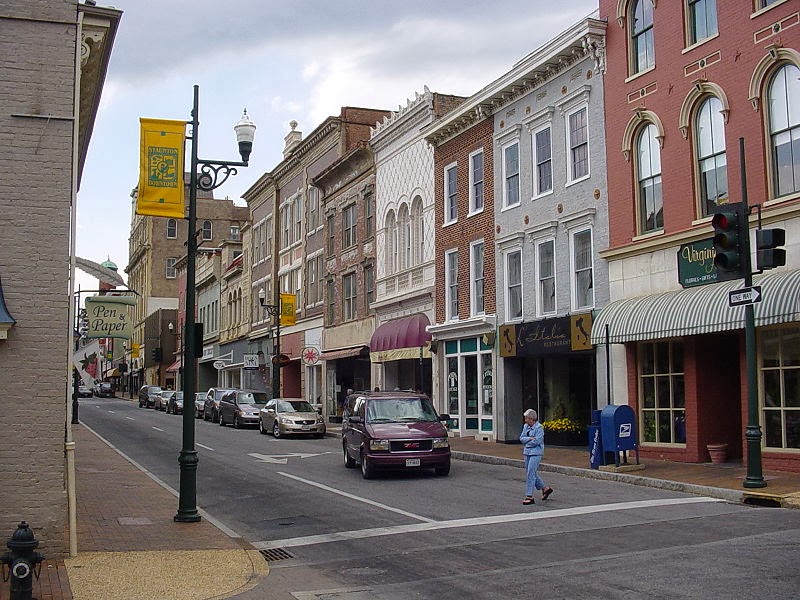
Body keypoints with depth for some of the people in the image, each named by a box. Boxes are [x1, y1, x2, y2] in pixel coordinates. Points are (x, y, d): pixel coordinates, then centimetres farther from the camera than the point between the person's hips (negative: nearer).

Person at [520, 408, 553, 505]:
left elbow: (537, 441, -20)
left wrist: (526, 442, -8)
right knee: (533, 474, 14)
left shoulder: (539, 427, -12)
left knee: (530, 474, -11)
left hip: (536, 453, -8)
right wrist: (530, 438, -14)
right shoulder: (525, 426, 10)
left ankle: (529, 496, -9)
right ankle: (545, 488, 33)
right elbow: (521, 438, 2)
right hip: (527, 453, 8)